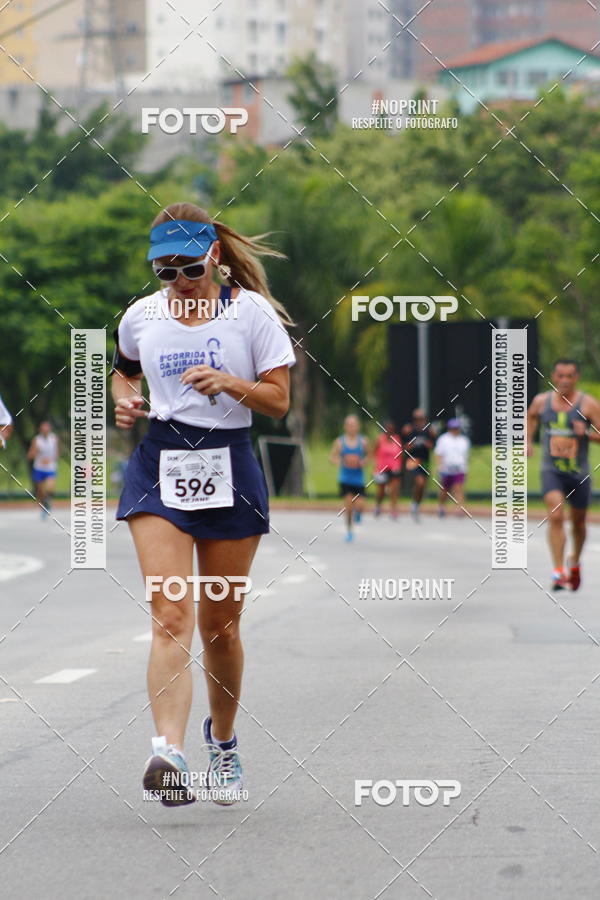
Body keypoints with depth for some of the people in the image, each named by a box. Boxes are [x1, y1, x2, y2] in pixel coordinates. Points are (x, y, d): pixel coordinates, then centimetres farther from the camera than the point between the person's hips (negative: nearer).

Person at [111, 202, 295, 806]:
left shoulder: (252, 312, -1)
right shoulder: (141, 317, 7)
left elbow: (279, 400, -2)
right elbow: (122, 371, 26)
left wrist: (231, 383, -20)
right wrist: (124, 399, 4)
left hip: (229, 468, 0)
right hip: (159, 466, 0)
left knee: (220, 624, 8)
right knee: (171, 615, -17)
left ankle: (222, 739, 32)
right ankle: (168, 752, -30)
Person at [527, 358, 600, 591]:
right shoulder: (541, 401, 1)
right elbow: (531, 416, 25)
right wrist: (529, 440, 15)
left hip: (579, 473, 0)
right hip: (551, 470, 0)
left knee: (578, 521, 14)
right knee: (555, 516, -20)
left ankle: (575, 562, 42)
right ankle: (558, 571, -20)